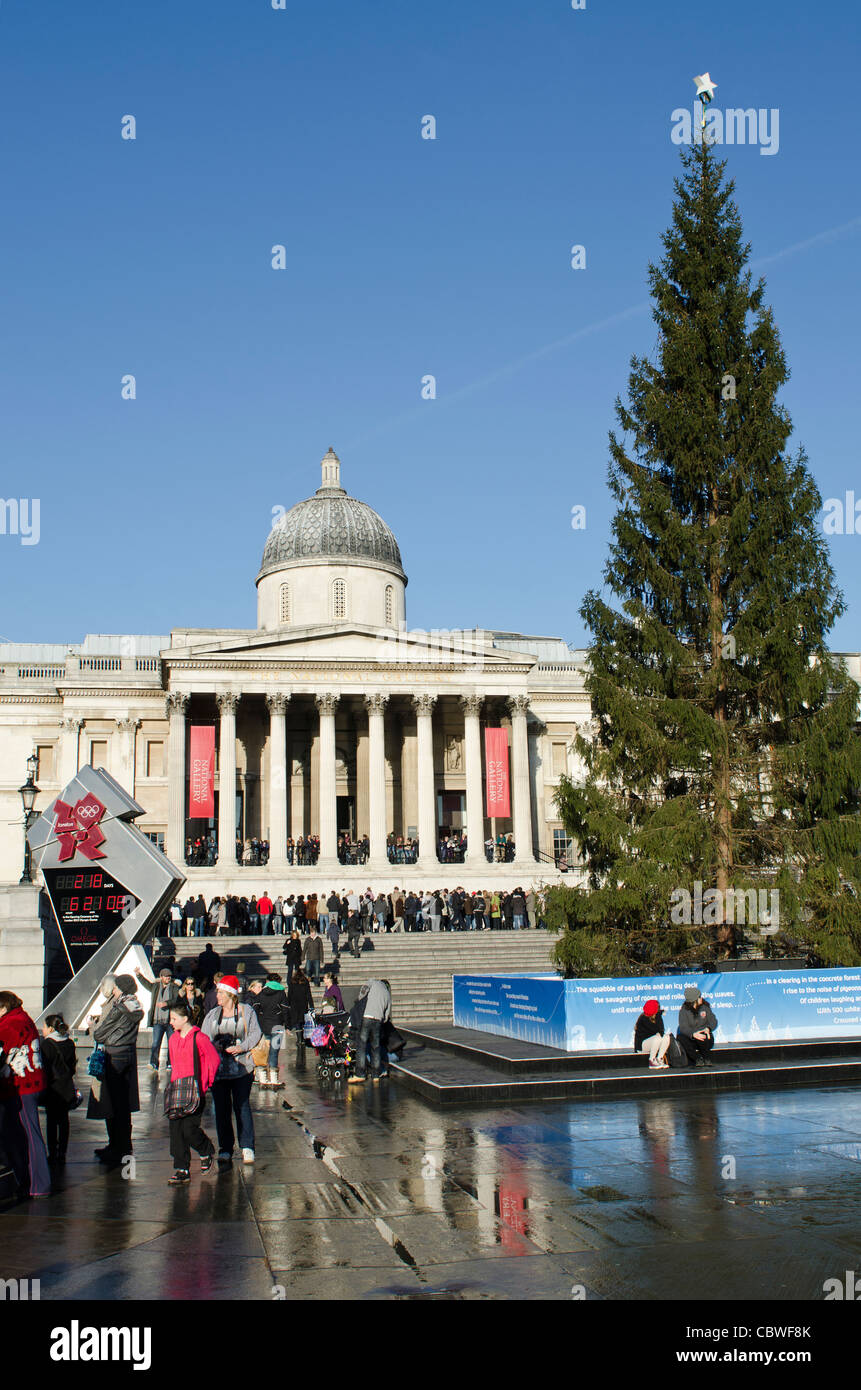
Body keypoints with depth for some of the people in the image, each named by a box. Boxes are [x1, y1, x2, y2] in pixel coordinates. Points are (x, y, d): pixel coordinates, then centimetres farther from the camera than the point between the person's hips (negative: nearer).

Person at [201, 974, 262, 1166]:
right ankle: (225, 1151, 9)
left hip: (241, 1067, -3)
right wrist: (215, 1048, -9)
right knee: (221, 1109, 2)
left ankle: (247, 1147, 5)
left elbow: (256, 1033, 1)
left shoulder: (246, 1011, 3)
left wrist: (241, 1047, -13)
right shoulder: (212, 1015, 12)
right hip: (219, 1069, 3)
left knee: (242, 1106, -2)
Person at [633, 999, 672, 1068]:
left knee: (667, 1037, -14)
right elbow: (656, 1029, -24)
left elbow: (661, 1030, 2)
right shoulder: (643, 1018, -16)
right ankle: (651, 1062, -22)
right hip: (641, 1045, -7)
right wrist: (659, 1015, -19)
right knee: (658, 1038, -32)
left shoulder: (655, 1018, 8)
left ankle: (659, 1060, -13)